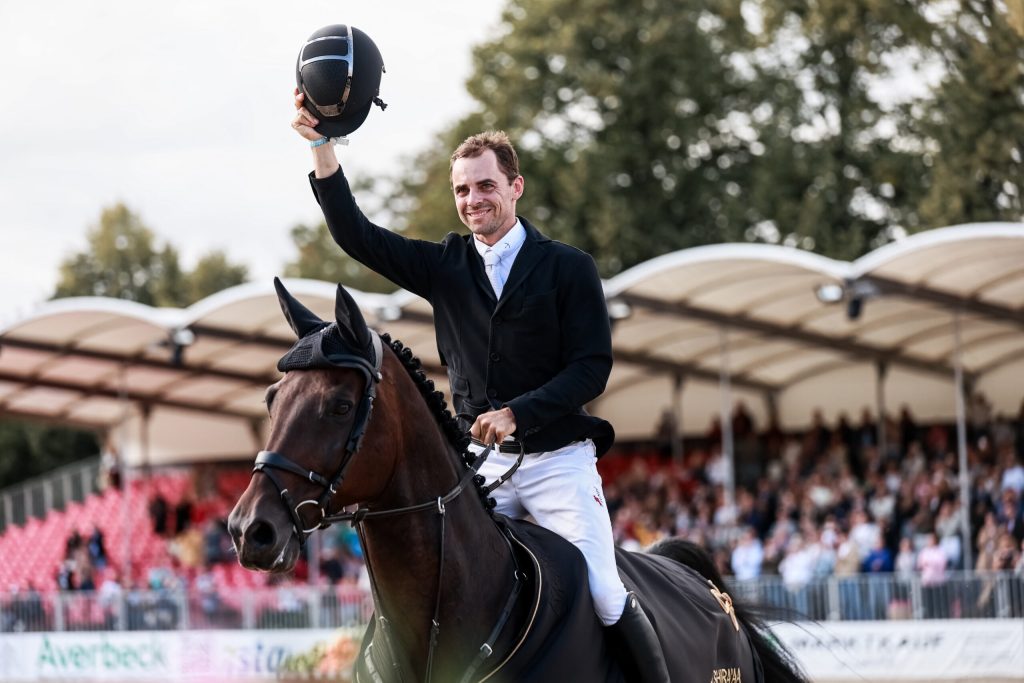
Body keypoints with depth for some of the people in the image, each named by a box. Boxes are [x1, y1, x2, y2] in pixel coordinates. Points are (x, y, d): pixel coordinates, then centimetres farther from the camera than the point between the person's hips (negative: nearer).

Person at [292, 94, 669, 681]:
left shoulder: (569, 268, -2)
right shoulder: (446, 266, 8)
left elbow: (593, 367, -7)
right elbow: (356, 236, 1)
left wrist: (517, 412, -20)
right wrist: (322, 146, -11)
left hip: (557, 458, -3)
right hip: (480, 463, 4)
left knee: (606, 599, -11)